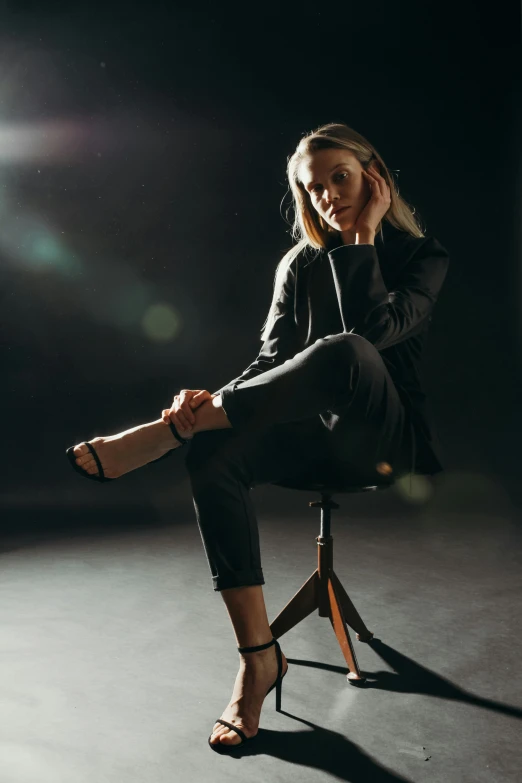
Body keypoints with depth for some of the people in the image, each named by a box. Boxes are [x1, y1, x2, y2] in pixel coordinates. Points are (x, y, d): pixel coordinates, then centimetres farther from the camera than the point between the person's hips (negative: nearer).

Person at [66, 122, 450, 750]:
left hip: (385, 438, -3)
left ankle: (164, 430, -33)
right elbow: (273, 359, 2)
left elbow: (374, 330, -18)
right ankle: (258, 656, -23)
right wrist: (217, 403, -17)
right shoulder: (299, 264, 13)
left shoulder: (422, 256, 3)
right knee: (212, 452, -29)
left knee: (347, 350, -38)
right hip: (312, 433, 4)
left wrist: (363, 237, -10)